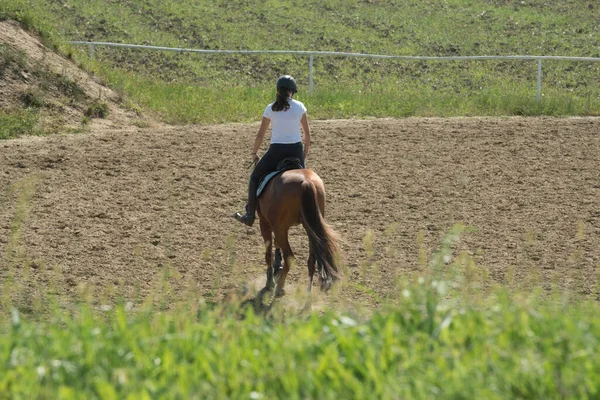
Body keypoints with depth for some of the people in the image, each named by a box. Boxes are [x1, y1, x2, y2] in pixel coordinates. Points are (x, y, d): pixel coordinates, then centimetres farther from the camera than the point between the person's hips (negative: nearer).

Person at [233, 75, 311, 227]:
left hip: (276, 150, -1)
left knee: (255, 178, 17)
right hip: (296, 150, 1)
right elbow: (307, 134, 5)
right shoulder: (299, 107, 0)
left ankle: (250, 215, 12)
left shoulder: (271, 109, -2)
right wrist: (305, 152, 20)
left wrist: (254, 153, 16)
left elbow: (260, 134, 2)